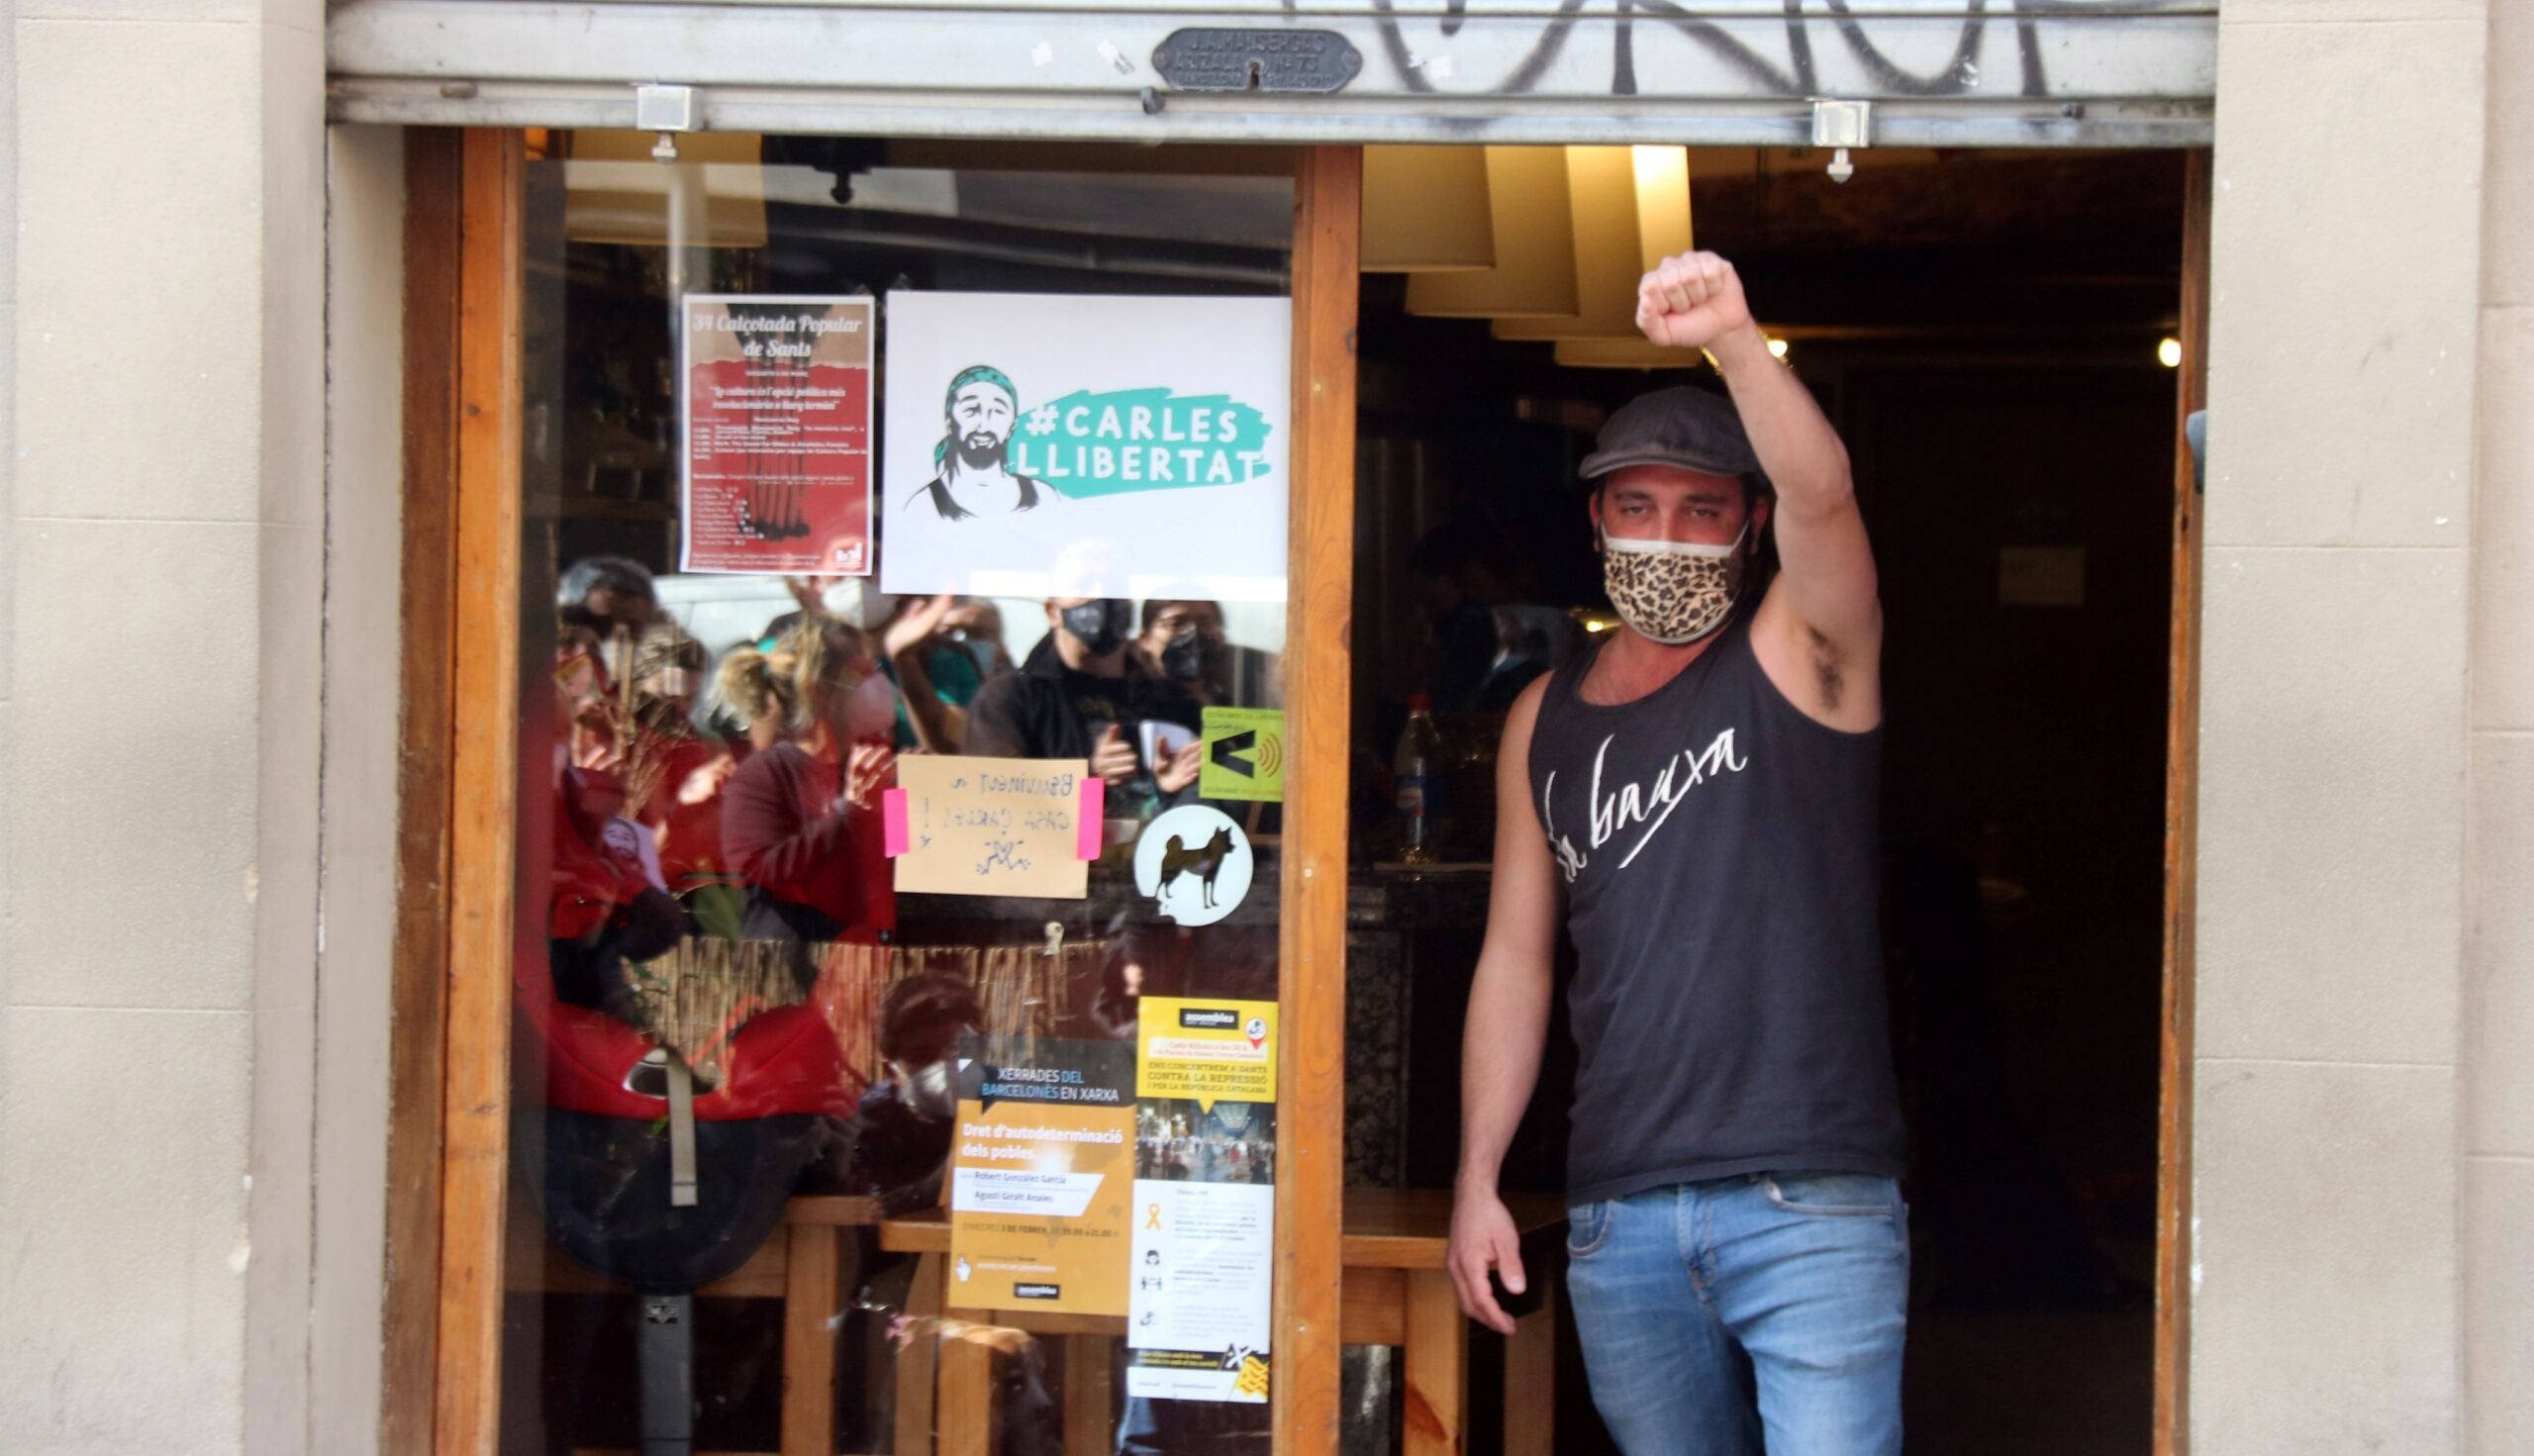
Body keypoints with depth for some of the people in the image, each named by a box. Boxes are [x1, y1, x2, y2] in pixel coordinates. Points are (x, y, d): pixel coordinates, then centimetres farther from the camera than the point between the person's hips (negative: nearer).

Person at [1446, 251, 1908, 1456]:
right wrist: (1477, 1180, 9)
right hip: (1617, 1213, 4)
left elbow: (1821, 494, -21)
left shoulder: (1798, 655, 1)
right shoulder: (1546, 722, 13)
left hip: (1810, 1205, -4)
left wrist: (1733, 340, -39)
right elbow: (1515, 960, 15)